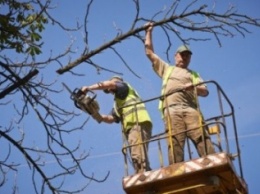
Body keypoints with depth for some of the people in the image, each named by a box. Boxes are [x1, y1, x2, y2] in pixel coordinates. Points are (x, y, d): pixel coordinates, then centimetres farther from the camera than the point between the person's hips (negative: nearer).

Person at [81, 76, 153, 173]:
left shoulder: (124, 86, 15)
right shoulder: (118, 104, 34)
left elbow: (109, 84, -5)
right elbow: (111, 118, 20)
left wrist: (88, 88, -2)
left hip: (139, 124, -10)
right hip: (131, 128, 10)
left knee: (138, 156, -23)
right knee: (138, 158, 2)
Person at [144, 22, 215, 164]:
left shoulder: (193, 74, 34)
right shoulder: (166, 69, 33)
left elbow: (205, 92, 17)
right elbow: (149, 52, 31)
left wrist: (193, 87, -4)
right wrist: (149, 32, 33)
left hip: (190, 108, 1)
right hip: (172, 109, -1)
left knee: (201, 137, -18)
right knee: (175, 142, -16)